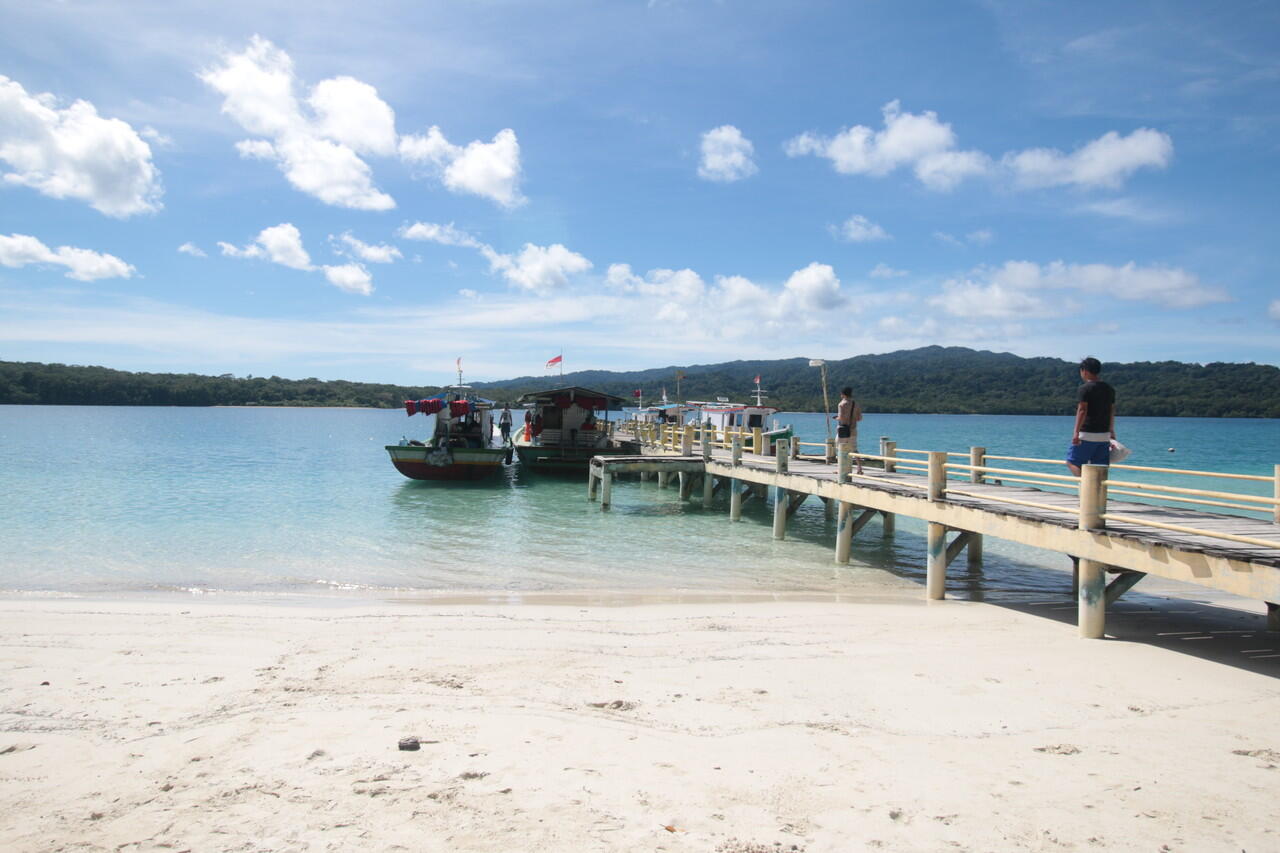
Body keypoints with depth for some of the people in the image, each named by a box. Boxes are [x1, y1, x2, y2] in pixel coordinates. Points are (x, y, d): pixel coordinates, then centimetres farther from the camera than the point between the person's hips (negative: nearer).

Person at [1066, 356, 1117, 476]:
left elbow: (1082, 410, -16)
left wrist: (1076, 432, -19)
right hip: (1104, 435, 7)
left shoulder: (1085, 389, -9)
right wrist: (1111, 431, 30)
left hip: (1087, 434, -7)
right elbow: (1112, 411, 20)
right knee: (1101, 467, 9)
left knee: (1072, 462, 0)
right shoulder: (1109, 389, 13)